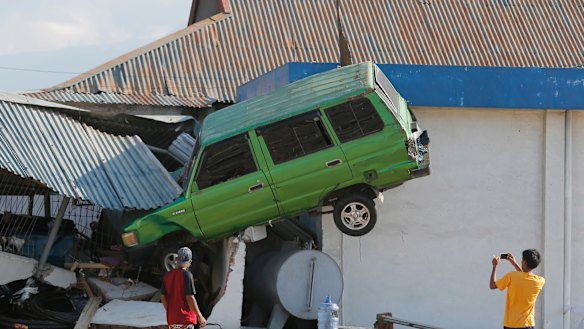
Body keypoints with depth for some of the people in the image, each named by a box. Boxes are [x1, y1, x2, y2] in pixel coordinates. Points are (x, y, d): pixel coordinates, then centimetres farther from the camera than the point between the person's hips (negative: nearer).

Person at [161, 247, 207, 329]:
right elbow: (190, 298, -16)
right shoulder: (186, 275, -12)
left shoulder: (168, 275, 7)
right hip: (185, 319, -7)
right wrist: (200, 317, -10)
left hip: (171, 319, 7)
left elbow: (163, 297, 11)